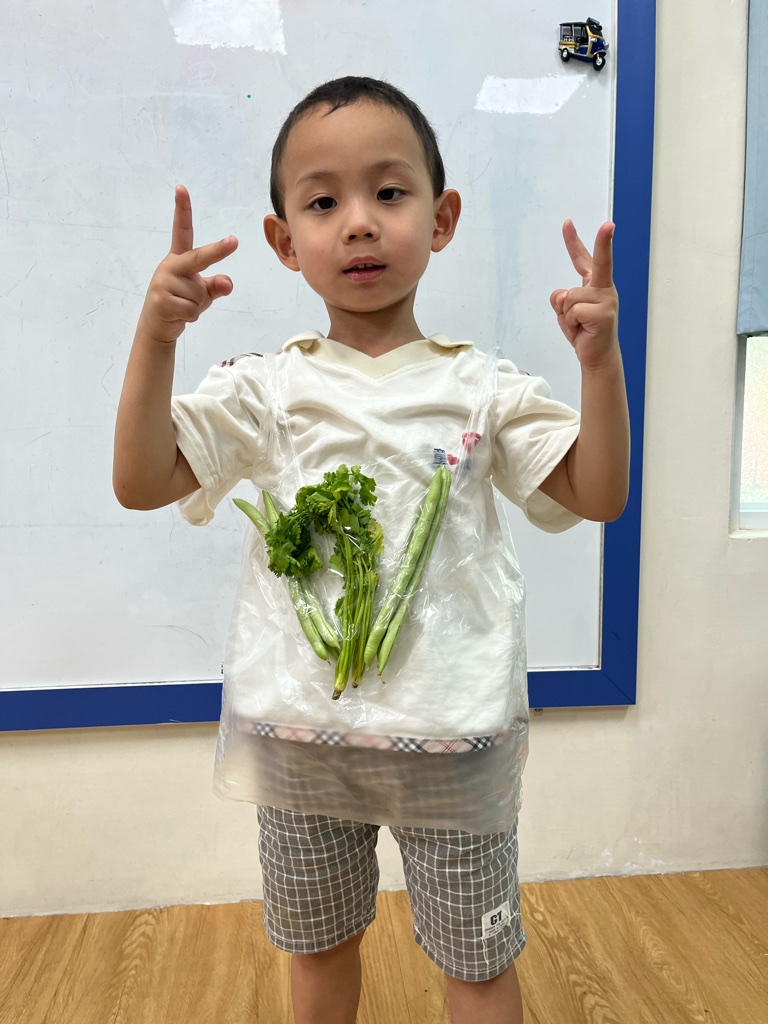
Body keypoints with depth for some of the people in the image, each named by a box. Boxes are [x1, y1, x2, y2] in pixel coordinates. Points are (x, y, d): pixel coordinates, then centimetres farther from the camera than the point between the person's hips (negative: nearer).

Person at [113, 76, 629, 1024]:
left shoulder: (482, 387, -4)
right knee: (317, 947, 26)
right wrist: (155, 336, -18)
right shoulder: (265, 387, -4)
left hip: (452, 732, 0)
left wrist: (602, 362, -17)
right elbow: (140, 482, -8)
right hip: (299, 731, 2)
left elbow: (599, 496, -4)